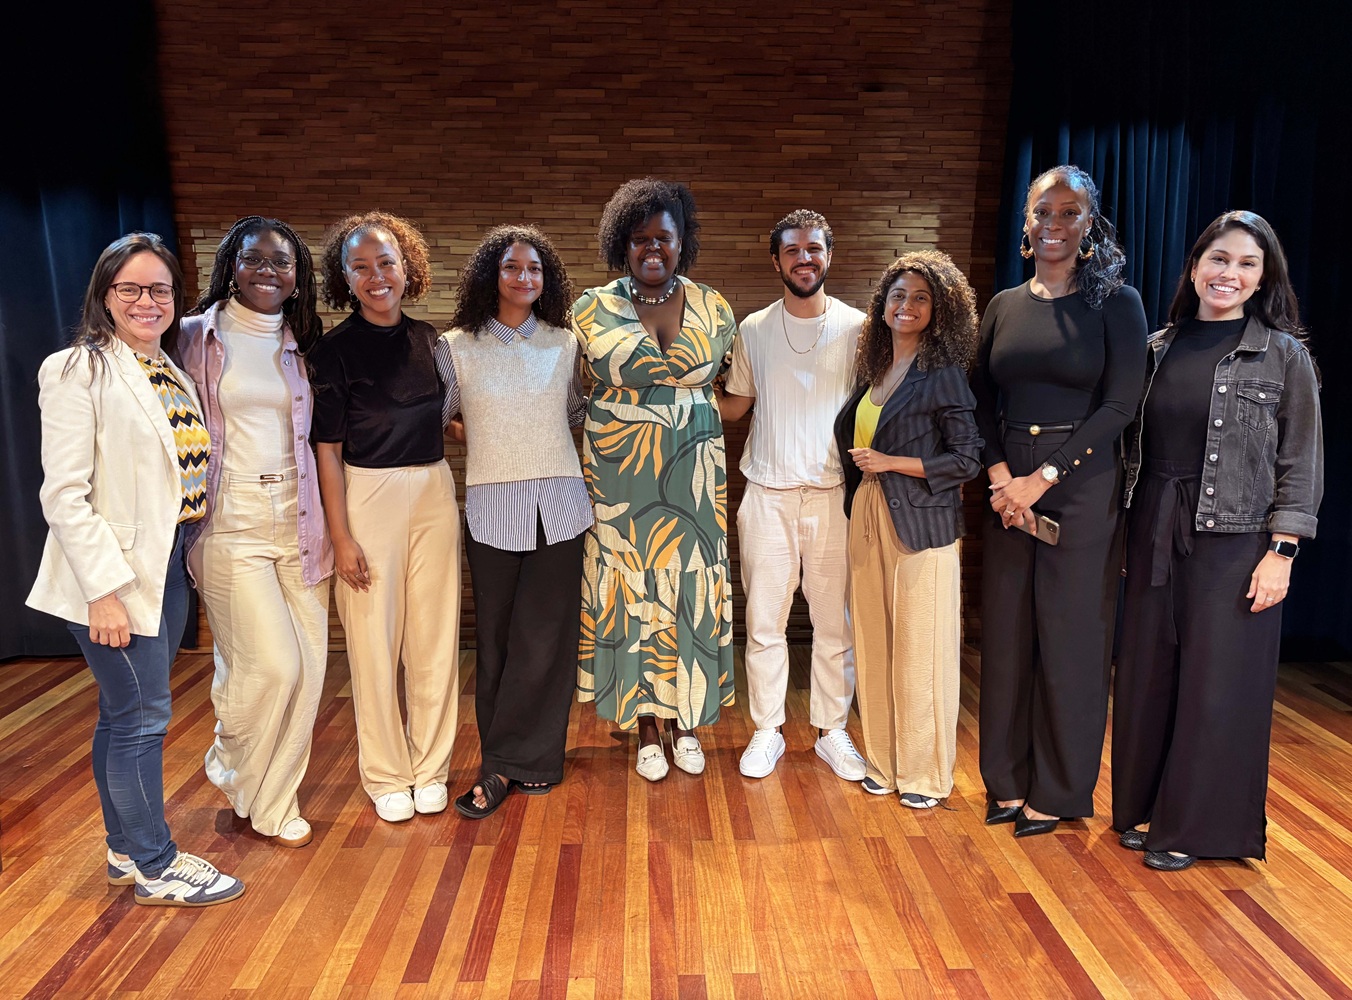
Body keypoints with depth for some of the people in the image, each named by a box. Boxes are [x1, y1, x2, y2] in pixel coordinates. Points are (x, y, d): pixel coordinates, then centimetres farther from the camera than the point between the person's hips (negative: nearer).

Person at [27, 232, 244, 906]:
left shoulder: (170, 371, 13)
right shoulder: (78, 371, -11)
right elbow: (64, 494, -16)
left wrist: (189, 554, 10)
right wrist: (103, 589, -20)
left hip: (168, 566, 7)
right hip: (114, 576, -7)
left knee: (122, 713, 17)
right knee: (143, 716, 0)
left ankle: (126, 850, 30)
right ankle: (156, 867, 16)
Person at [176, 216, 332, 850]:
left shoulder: (302, 345, 13)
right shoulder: (197, 336, 2)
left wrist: (329, 521, 8)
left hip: (298, 521, 4)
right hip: (229, 522, -4)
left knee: (308, 664, 3)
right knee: (271, 664, -10)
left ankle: (274, 800, 24)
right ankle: (232, 770, 22)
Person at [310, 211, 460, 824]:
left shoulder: (428, 340, 8)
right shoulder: (335, 350, -4)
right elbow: (326, 449, -6)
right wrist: (341, 536, -10)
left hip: (434, 491, 4)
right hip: (369, 496, -4)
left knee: (435, 633, 7)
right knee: (375, 638, 2)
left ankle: (430, 767, 23)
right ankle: (386, 775, 19)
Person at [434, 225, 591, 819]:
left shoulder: (565, 344, 8)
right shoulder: (456, 347, 3)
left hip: (558, 505, 1)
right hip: (492, 508, -1)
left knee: (544, 638, -1)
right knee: (496, 640, 3)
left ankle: (503, 766, 12)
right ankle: (531, 763, 17)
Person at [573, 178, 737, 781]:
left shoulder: (713, 307, 4)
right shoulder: (594, 309, -1)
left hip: (693, 471, 1)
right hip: (619, 470, -1)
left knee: (689, 583, 6)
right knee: (630, 586, 4)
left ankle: (684, 720, 24)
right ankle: (646, 726, 21)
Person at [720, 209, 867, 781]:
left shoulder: (856, 328, 2)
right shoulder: (753, 331, 7)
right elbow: (735, 405, 15)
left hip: (834, 493, -1)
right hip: (768, 493, 1)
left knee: (835, 622, 6)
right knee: (764, 622, 5)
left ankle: (832, 731, 22)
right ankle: (766, 732, 20)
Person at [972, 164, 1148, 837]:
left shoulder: (1116, 302, -1)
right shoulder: (1004, 306, 10)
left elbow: (1121, 405, -8)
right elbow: (981, 400, 8)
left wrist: (1043, 477, -13)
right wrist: (1000, 476, -8)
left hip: (1081, 484, -3)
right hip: (1007, 485, 4)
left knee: (1070, 632, 2)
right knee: (1005, 629, 7)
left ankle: (1057, 790, 18)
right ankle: (1008, 779, 22)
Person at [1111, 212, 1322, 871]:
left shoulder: (1284, 356, -1)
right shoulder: (1158, 349, 8)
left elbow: (1301, 464, -3)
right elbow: (1135, 447, 10)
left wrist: (1280, 551, -10)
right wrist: (1125, 532, 7)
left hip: (1234, 539, -3)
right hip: (1154, 535, 4)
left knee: (1216, 684, 3)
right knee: (1147, 674, 10)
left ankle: (1190, 826, 19)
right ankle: (1142, 805, 27)